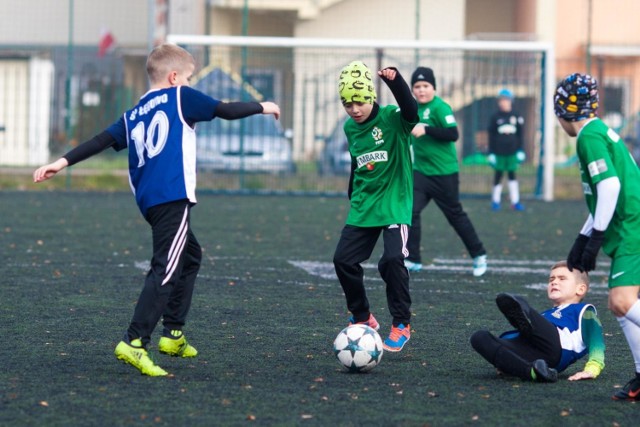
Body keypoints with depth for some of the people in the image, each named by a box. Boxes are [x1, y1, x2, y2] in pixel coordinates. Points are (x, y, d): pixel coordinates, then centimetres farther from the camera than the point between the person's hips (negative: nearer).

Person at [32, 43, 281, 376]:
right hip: (174, 196, -8)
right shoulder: (180, 97, 5)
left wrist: (64, 162, 12)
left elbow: (103, 140, 11)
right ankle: (134, 344, -25)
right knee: (166, 270, -13)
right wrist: (262, 107, 22)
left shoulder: (134, 115, 20)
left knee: (190, 256, 25)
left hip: (148, 200, 8)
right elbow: (226, 111, 8)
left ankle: (172, 336, 24)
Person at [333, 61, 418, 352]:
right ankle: (363, 318, 21)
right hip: (362, 208, 6)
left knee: (393, 260, -20)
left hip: (394, 204, -6)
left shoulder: (393, 119, -11)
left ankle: (401, 325, -3)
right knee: (343, 260, 0)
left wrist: (395, 81, -48)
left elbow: (411, 111, -33)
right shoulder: (350, 128, 5)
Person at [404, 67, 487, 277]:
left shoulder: (440, 107, -14)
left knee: (455, 215, 6)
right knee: (410, 211, -9)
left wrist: (426, 130, -30)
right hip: (420, 171, 6)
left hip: (444, 173, -6)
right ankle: (412, 260, -4)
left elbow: (453, 134, -24)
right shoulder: (415, 108, 8)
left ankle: (478, 255, 24)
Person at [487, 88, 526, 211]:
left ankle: (515, 201, 7)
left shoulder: (516, 117, 4)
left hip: (512, 151, 1)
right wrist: (491, 153, -2)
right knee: (498, 175, 4)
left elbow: (520, 135, 9)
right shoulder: (495, 117, -1)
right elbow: (491, 137, 1)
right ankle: (495, 200, 13)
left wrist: (520, 150, 5)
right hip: (499, 152, -1)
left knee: (512, 175, 5)